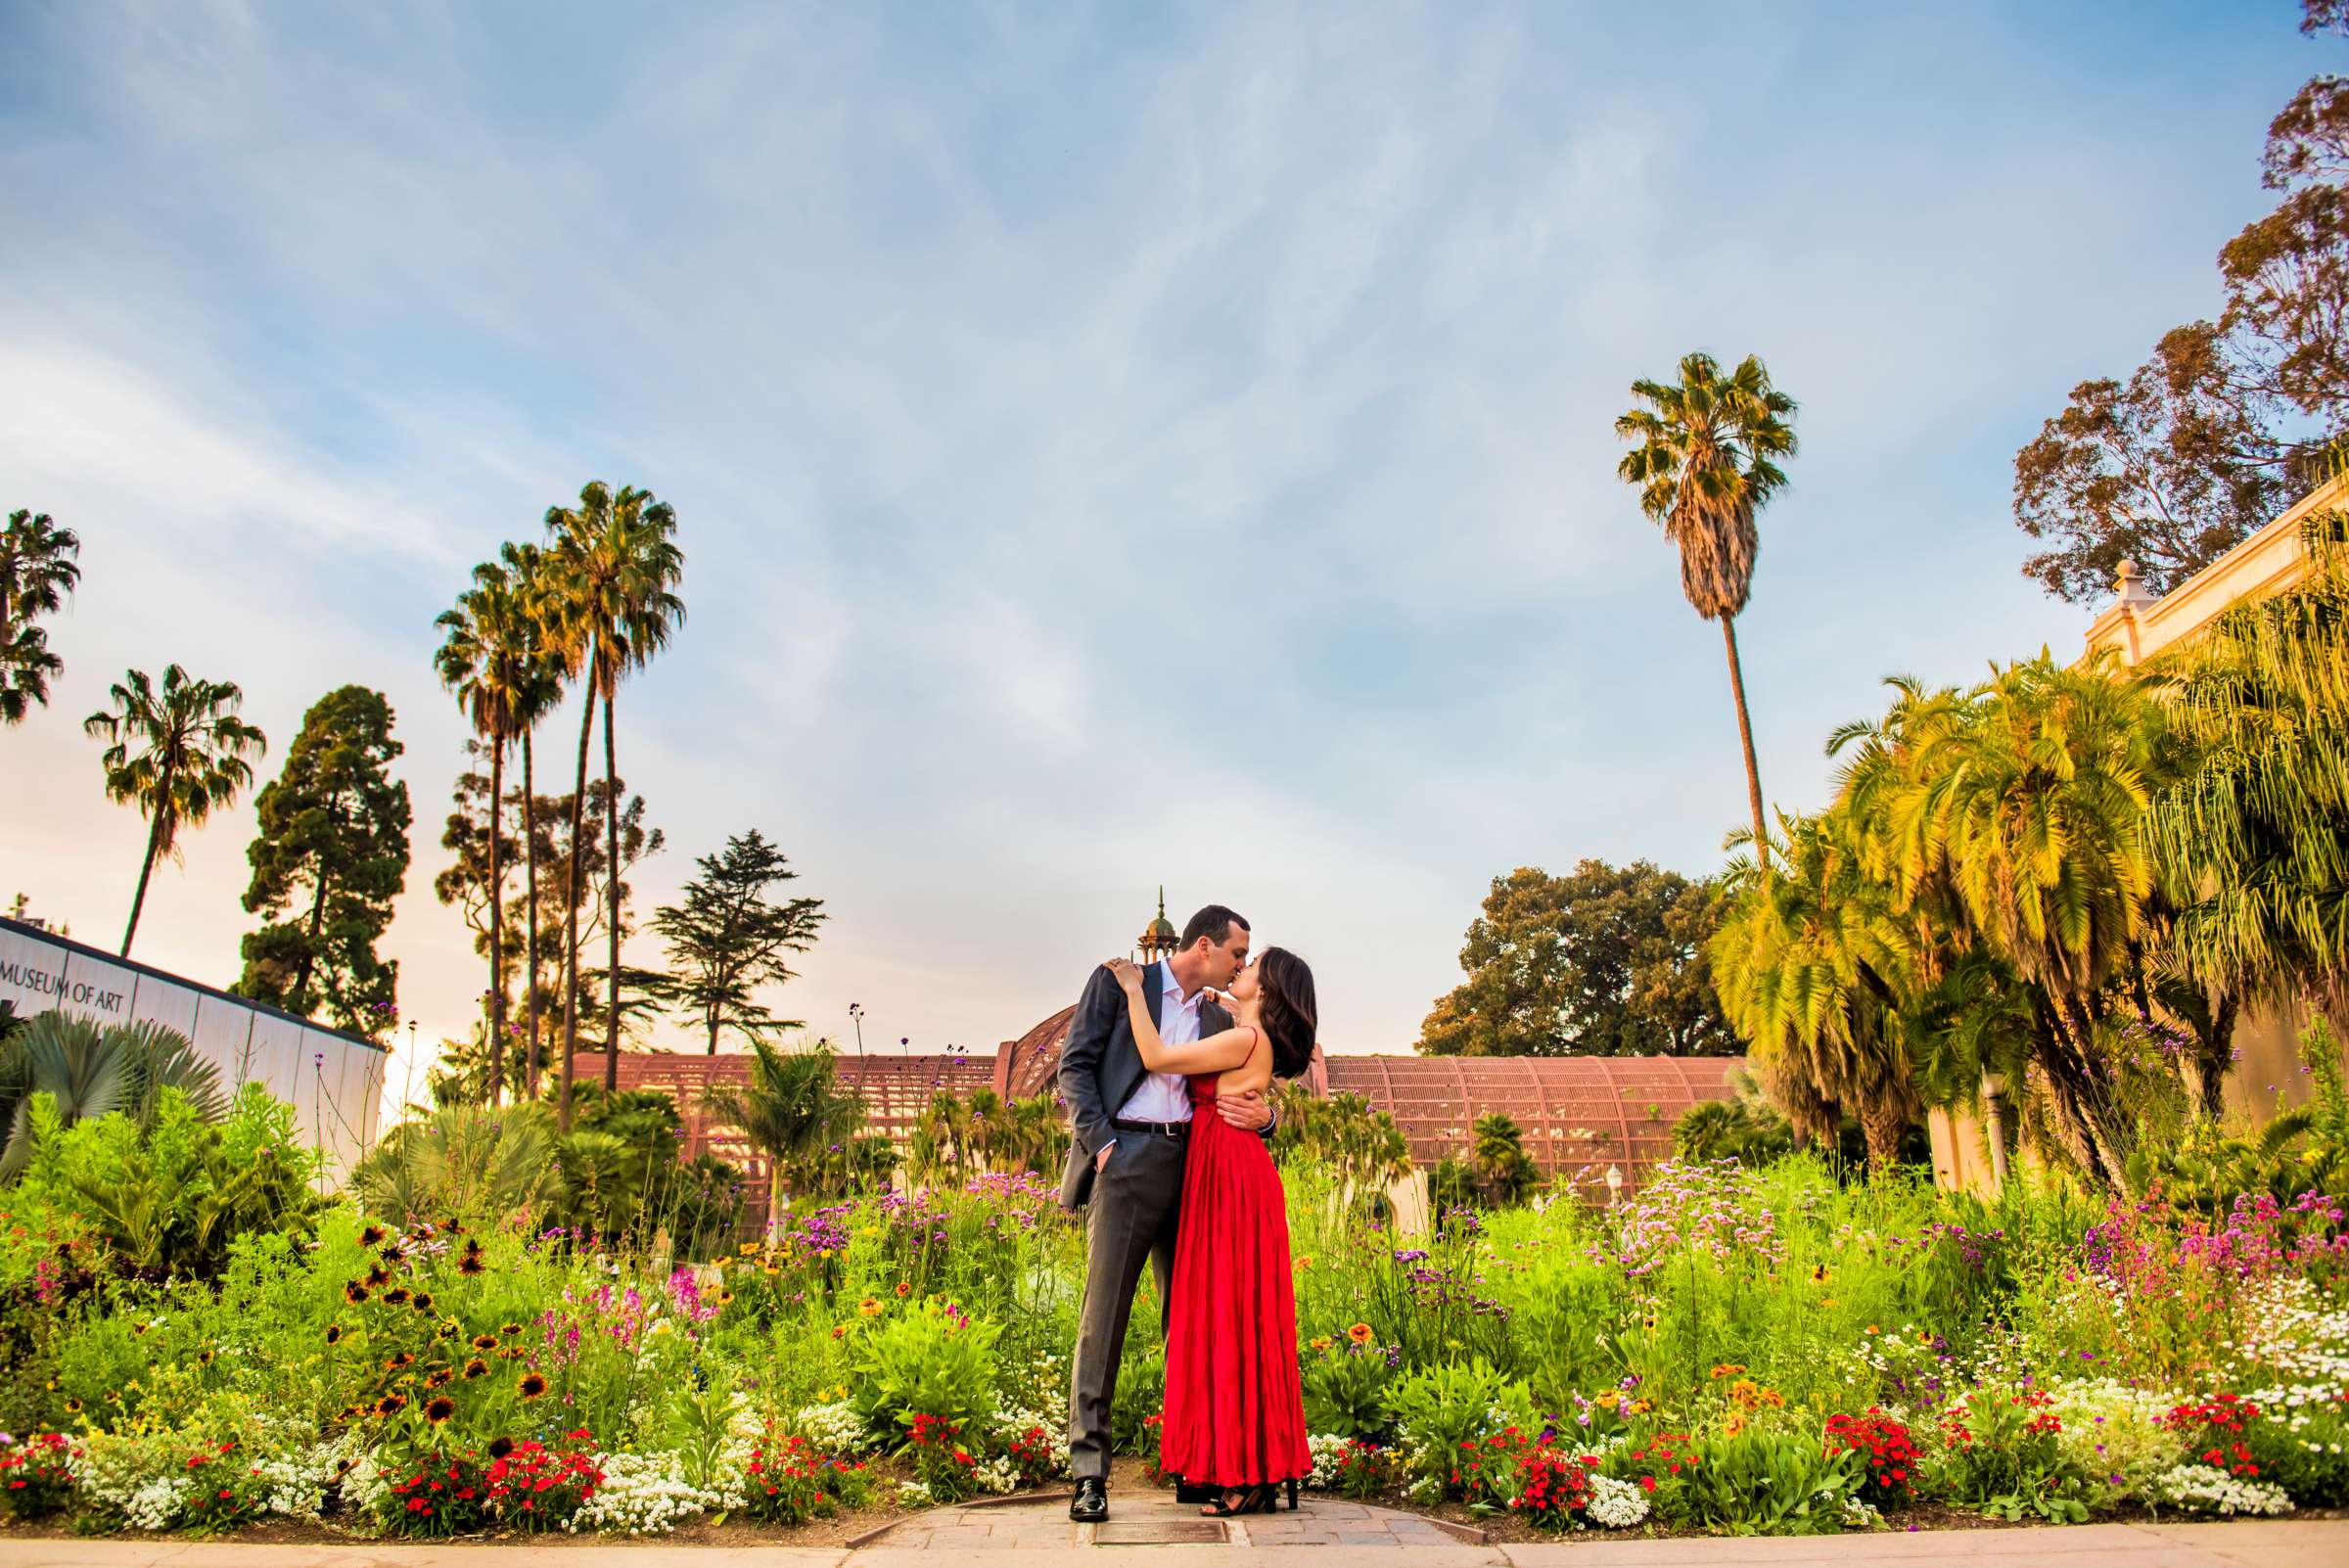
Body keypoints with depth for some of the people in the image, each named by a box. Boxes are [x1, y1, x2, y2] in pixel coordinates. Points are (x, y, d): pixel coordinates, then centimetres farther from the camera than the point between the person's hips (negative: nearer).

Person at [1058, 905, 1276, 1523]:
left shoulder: (1218, 1017, 19)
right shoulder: (1115, 982, 5)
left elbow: (1241, 1096, 22)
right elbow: (1075, 1065, 0)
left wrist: (1263, 1115, -2)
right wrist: (1101, 1142, -11)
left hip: (1191, 1168, 5)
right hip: (1127, 1162, -5)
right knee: (1104, 1315, -7)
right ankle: (1089, 1474, -3)